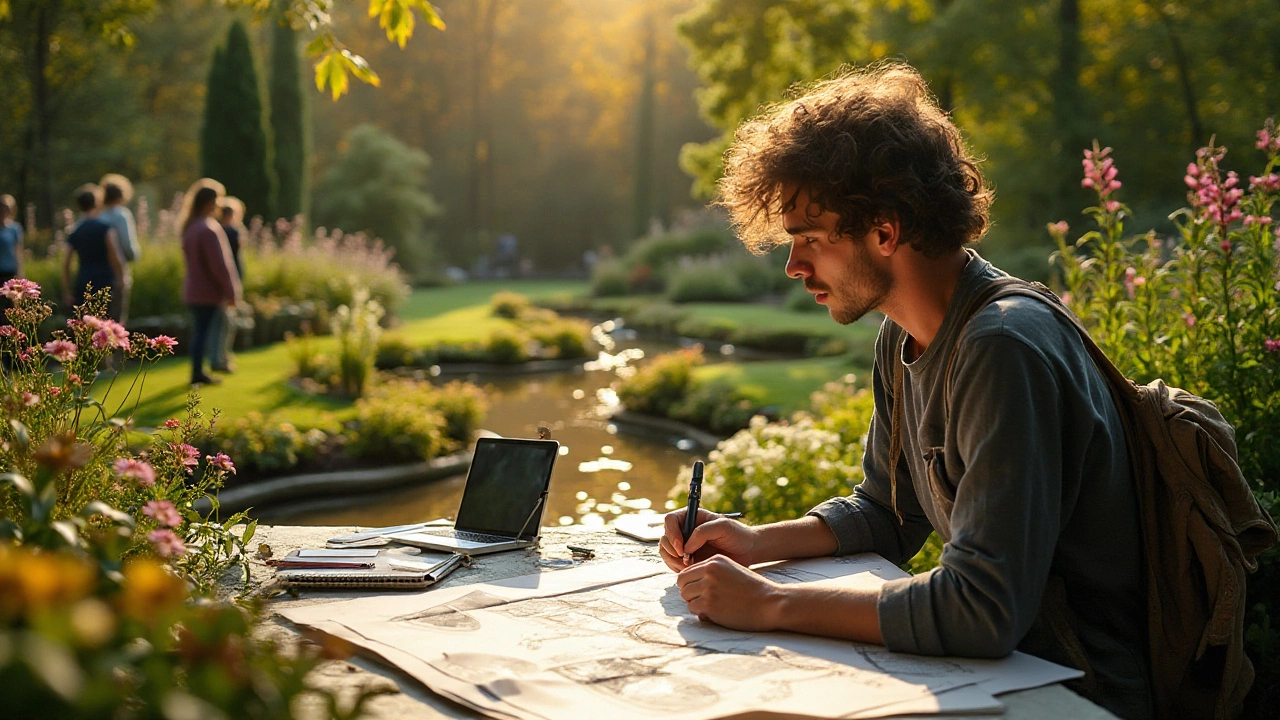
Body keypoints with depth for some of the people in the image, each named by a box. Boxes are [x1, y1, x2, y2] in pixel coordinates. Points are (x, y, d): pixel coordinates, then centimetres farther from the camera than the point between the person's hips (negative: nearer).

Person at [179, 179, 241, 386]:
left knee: (199, 331, 15)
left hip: (193, 289, 9)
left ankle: (198, 372, 20)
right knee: (203, 332, -3)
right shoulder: (209, 229, -19)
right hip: (208, 291, -9)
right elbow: (219, 265, -19)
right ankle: (197, 373, 1)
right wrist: (231, 292, -12)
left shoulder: (189, 227, 10)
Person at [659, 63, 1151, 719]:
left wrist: (772, 605, -26)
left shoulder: (1004, 350, -25)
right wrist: (759, 543, 0)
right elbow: (885, 513, 16)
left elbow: (984, 607, -32)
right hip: (1002, 662, 7)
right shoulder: (902, 339, 3)